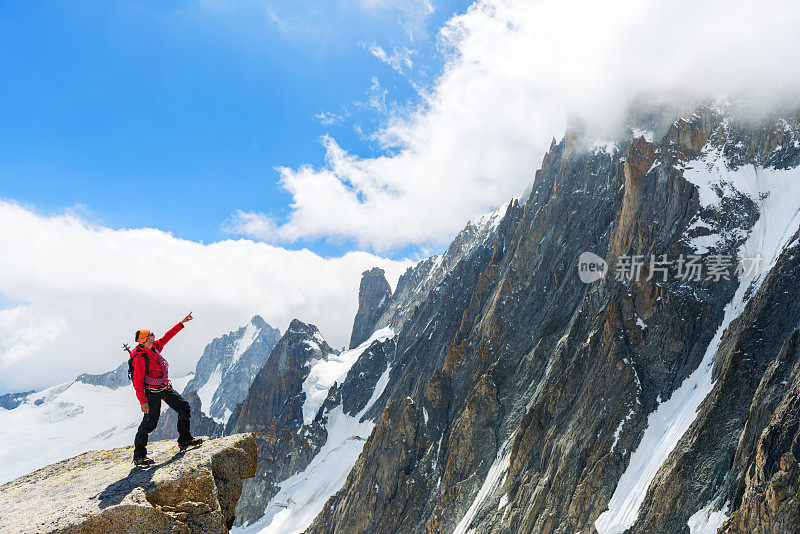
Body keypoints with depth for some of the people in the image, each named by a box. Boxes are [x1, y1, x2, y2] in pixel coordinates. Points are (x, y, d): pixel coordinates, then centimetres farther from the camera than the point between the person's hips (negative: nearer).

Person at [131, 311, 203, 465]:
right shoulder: (139, 358, -21)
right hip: (152, 392, -9)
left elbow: (167, 336, 17)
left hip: (166, 388, 9)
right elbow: (137, 382, -22)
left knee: (184, 407, 8)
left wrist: (182, 323, 16)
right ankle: (139, 455, 5)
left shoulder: (154, 347, 3)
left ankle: (184, 440, 19)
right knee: (150, 422, -7)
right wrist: (143, 401, -26)